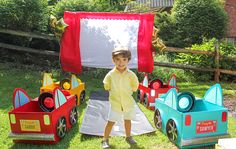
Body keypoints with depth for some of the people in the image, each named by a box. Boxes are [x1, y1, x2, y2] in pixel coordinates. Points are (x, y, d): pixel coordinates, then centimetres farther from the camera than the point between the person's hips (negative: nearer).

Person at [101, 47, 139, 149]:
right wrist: (114, 92, 4)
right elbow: (106, 86, 4)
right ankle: (105, 140, 18)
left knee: (127, 120, 18)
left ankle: (128, 137, 39)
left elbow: (135, 87, 3)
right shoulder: (110, 74, -13)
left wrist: (127, 92, 3)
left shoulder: (131, 75, -12)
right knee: (111, 122, 1)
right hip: (115, 102, -1)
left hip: (128, 102, 2)